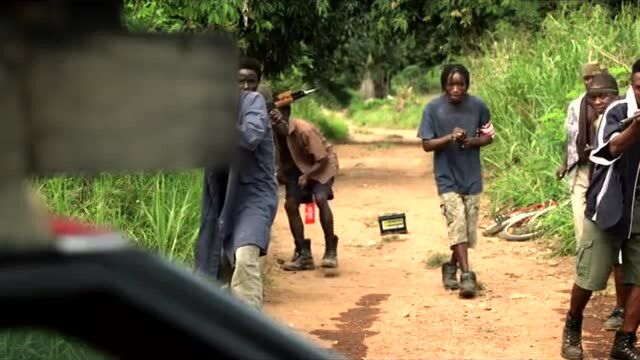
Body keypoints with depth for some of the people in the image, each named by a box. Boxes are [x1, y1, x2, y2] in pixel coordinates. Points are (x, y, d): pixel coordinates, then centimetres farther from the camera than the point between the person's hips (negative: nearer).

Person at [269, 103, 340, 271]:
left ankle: (331, 251, -19)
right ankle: (303, 254, 0)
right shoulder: (277, 132, -14)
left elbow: (323, 160, -25)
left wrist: (307, 175, -33)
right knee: (290, 204, -8)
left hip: (321, 164, -6)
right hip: (298, 166, 6)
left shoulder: (304, 130, -31)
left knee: (320, 199, -29)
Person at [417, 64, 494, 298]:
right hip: (447, 178, -2)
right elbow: (427, 144, -5)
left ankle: (452, 266, 28)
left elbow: (489, 136, 7)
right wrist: (449, 138, -22)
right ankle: (466, 274, -12)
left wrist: (473, 141, -14)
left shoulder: (478, 107, -3)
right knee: (457, 224, -14)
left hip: (472, 177, 3)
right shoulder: (433, 109, -9)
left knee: (467, 228, 7)